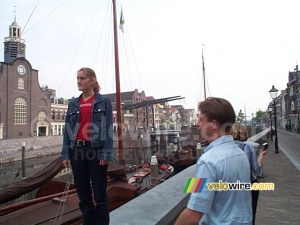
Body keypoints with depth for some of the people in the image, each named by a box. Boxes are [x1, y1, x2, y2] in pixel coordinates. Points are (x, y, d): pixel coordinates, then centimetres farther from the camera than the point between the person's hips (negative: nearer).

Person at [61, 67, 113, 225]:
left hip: (96, 150, -4)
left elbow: (108, 128, -6)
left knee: (99, 194, 4)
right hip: (77, 150, 5)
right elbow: (67, 130, 10)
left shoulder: (104, 101, -1)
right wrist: (65, 154, 4)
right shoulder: (73, 104, 11)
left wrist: (106, 154, -13)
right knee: (83, 194, 14)